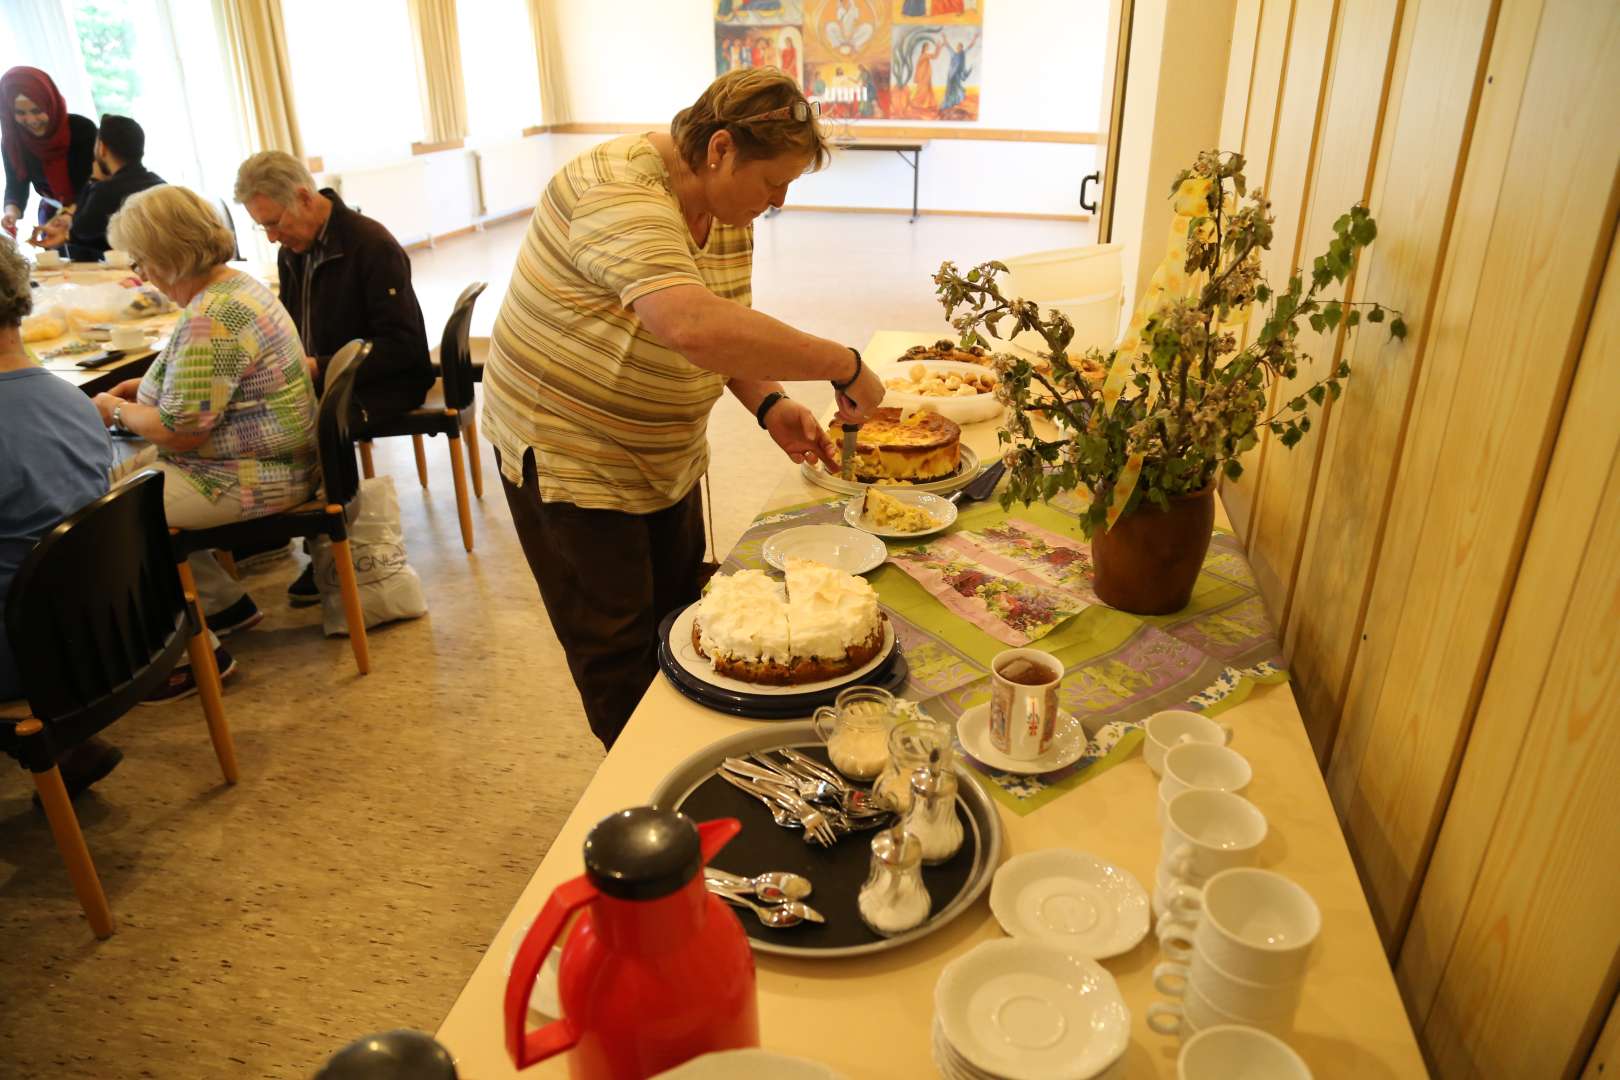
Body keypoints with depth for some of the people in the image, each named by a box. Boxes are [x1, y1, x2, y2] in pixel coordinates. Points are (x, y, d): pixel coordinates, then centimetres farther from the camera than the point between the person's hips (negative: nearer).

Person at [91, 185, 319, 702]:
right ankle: (226, 602, 21)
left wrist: (118, 411, -5)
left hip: (250, 479, -11)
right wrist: (147, 388, 15)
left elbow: (181, 431, -23)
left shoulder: (211, 318, -23)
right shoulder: (236, 283, 10)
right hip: (271, 461, 11)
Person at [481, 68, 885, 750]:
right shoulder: (621, 194, -30)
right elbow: (694, 327, -46)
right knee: (619, 653, 3)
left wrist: (768, 404, -13)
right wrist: (845, 366, -40)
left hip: (667, 456, 8)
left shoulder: (729, 207, 0)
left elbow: (731, 328, 7)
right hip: (569, 456, -8)